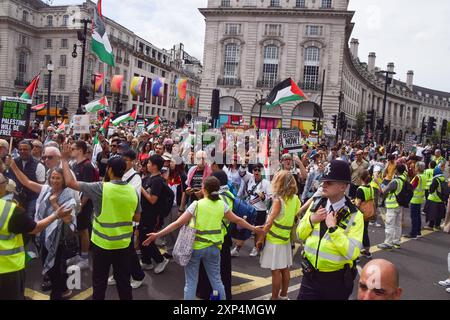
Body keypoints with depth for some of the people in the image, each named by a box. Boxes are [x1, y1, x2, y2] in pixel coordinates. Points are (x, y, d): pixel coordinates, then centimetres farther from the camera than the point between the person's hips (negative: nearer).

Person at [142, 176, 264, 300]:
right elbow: (237, 220, 9)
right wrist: (253, 228, 24)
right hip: (213, 247, 3)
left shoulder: (196, 205, -11)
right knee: (216, 280, 18)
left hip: (195, 247, -3)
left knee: (191, 283, 8)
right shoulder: (222, 205, -1)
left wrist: (157, 235, -12)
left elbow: (178, 223, -15)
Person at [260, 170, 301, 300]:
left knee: (276, 271, 2)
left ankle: (275, 298, 11)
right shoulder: (295, 198, 0)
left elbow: (269, 223, -20)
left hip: (275, 240, -7)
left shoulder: (278, 200, -19)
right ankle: (283, 295, 29)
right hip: (285, 238, 7)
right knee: (285, 269, 16)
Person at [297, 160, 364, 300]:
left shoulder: (354, 215, -14)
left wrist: (333, 228, -25)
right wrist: (311, 220, -12)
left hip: (336, 279, -3)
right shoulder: (316, 203, 0)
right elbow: (300, 235, 6)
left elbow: (353, 252, -21)